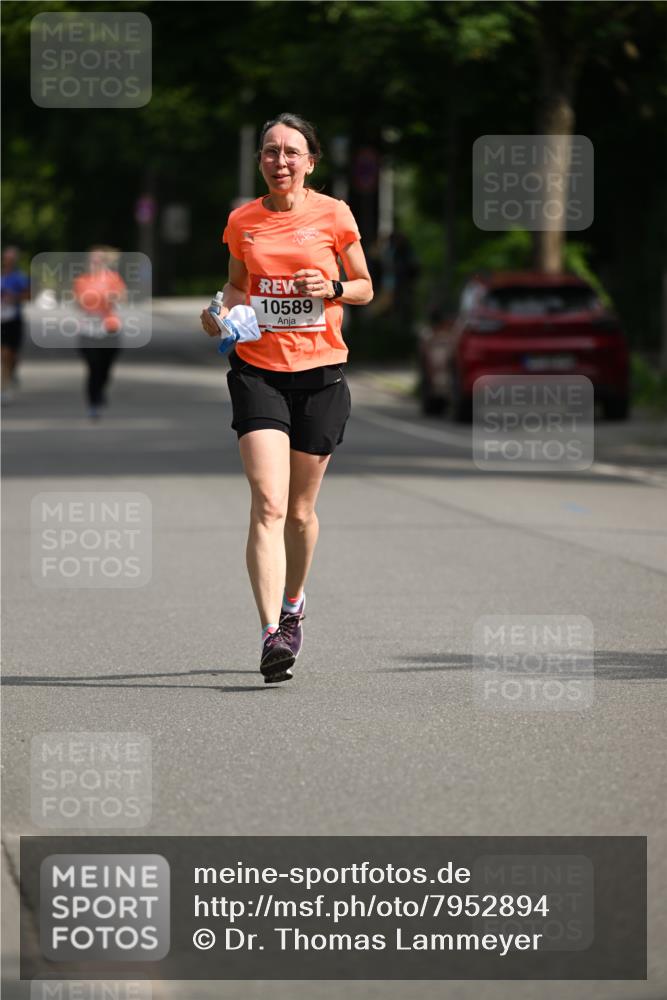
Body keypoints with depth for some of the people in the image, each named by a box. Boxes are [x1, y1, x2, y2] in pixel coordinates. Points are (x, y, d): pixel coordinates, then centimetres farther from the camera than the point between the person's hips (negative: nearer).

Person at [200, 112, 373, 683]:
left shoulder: (333, 215, 0)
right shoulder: (243, 221, 5)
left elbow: (365, 288, 8)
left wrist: (332, 288, -12)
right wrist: (222, 311, -2)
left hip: (321, 373, 0)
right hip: (258, 370, 0)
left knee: (300, 510, 9)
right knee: (267, 504, -16)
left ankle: (293, 604, 38)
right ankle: (272, 635, -22)